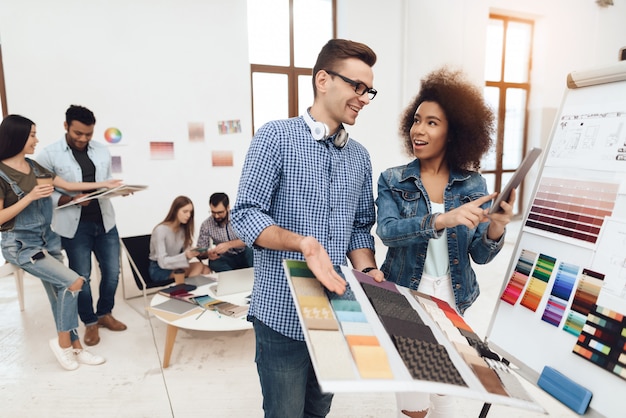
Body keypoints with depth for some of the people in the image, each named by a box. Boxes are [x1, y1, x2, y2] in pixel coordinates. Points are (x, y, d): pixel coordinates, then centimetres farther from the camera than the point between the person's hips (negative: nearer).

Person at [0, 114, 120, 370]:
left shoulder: (34, 167, 6)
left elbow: (67, 185, 12)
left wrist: (105, 184, 11)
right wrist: (30, 197, -22)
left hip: (47, 239, 7)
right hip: (21, 245, -7)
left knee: (60, 293, 8)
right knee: (73, 282, -15)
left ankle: (75, 347, 20)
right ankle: (63, 341, 5)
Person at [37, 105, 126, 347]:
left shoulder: (102, 150, 7)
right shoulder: (49, 155, -6)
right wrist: (70, 200, -22)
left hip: (105, 221, 4)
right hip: (74, 226, -4)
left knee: (112, 272, 11)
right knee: (81, 277, 8)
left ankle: (105, 314, 34)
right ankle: (90, 323, 27)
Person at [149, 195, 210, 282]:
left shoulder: (183, 229, 4)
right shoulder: (161, 230, -18)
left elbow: (185, 252, 0)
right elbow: (162, 262, -23)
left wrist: (193, 252, -23)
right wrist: (185, 256, -36)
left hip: (174, 266, 7)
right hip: (159, 270, -6)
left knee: (206, 270, -19)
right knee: (198, 266, -26)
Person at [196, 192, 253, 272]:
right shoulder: (206, 225, -6)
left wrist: (228, 244, -37)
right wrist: (208, 254, -25)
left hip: (245, 255, -2)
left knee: (251, 250, -34)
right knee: (214, 262, -30)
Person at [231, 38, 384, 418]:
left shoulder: (360, 156, 9)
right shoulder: (276, 137, -9)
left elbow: (361, 227, 12)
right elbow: (246, 215, -14)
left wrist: (367, 271, -6)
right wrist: (304, 244, -29)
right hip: (284, 314, -5)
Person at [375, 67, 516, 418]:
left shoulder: (473, 184, -3)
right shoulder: (393, 180, -6)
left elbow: (480, 256, -2)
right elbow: (387, 231, -22)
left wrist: (495, 230, -23)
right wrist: (443, 220, -35)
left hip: (452, 299, 2)